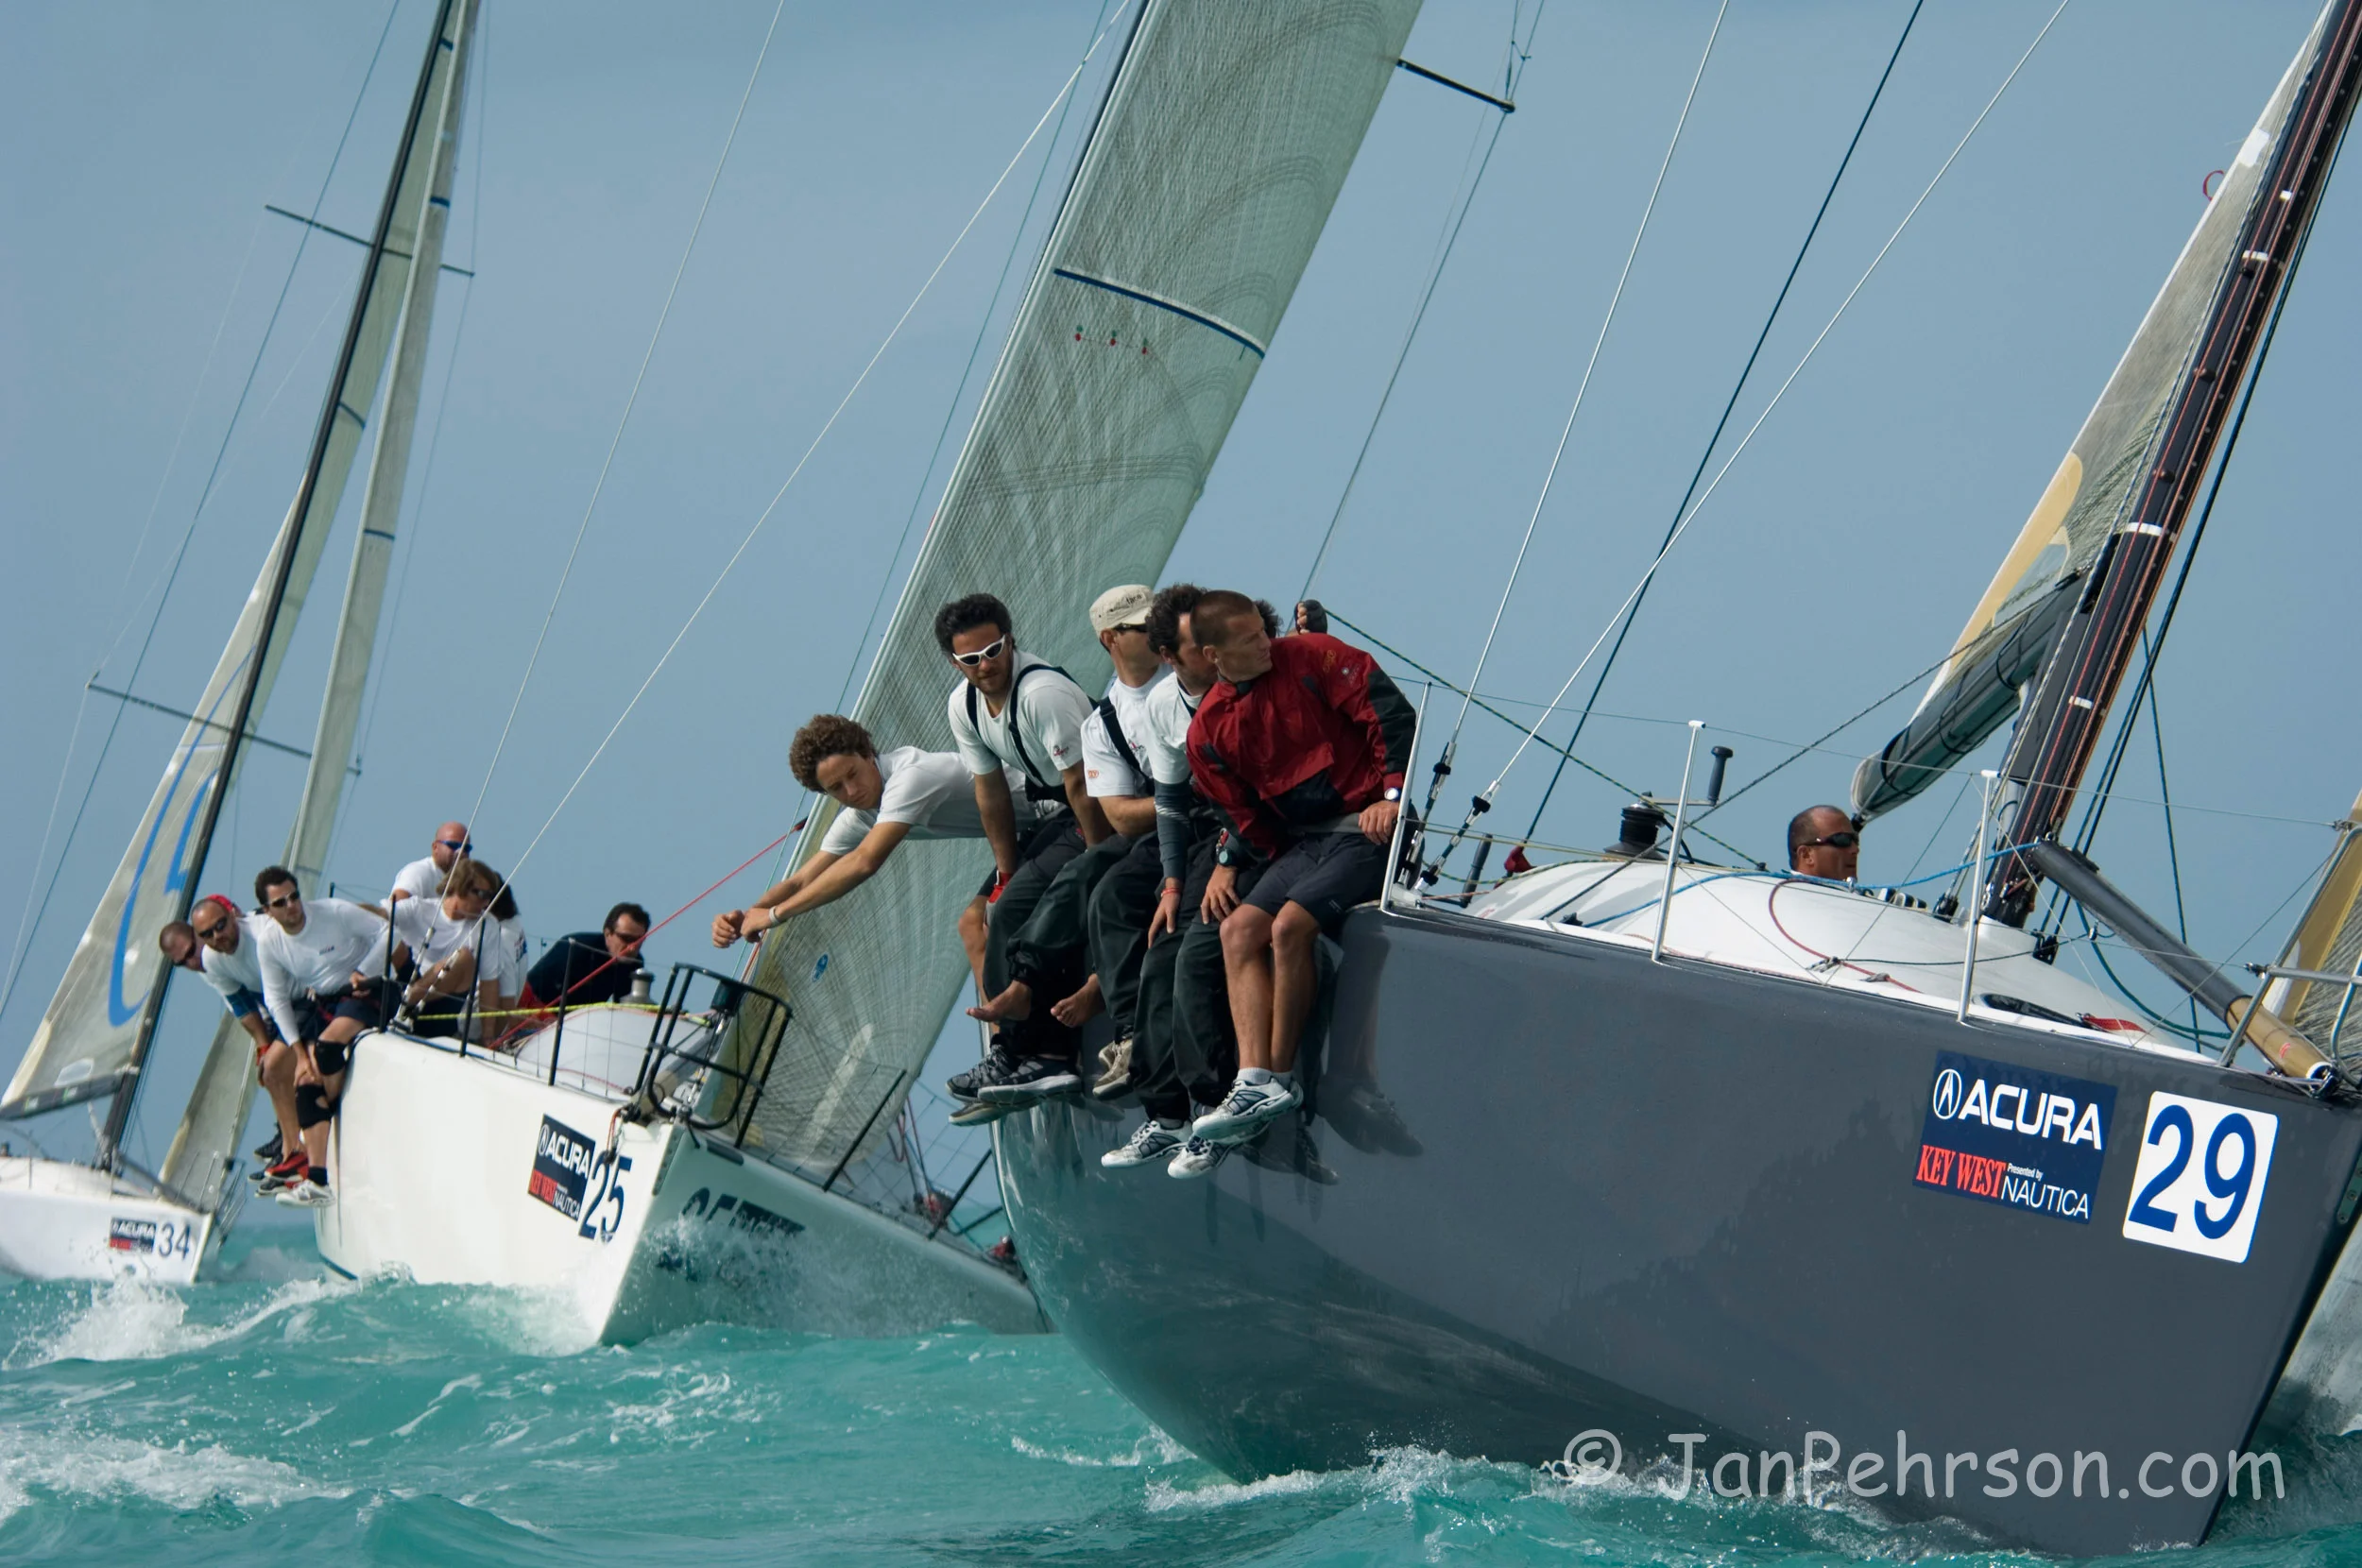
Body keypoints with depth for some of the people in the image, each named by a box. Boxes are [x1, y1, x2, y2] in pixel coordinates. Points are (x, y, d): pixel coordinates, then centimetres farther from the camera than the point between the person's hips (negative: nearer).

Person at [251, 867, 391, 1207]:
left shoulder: (335, 913, -15)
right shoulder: (268, 942, -3)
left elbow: (387, 931, -8)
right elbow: (277, 999, 1)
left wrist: (364, 972, -19)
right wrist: (299, 1051, -5)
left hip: (360, 992, -5)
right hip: (317, 1002, 5)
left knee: (328, 1044, -30)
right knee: (306, 1077, -12)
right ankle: (316, 1179, -15)